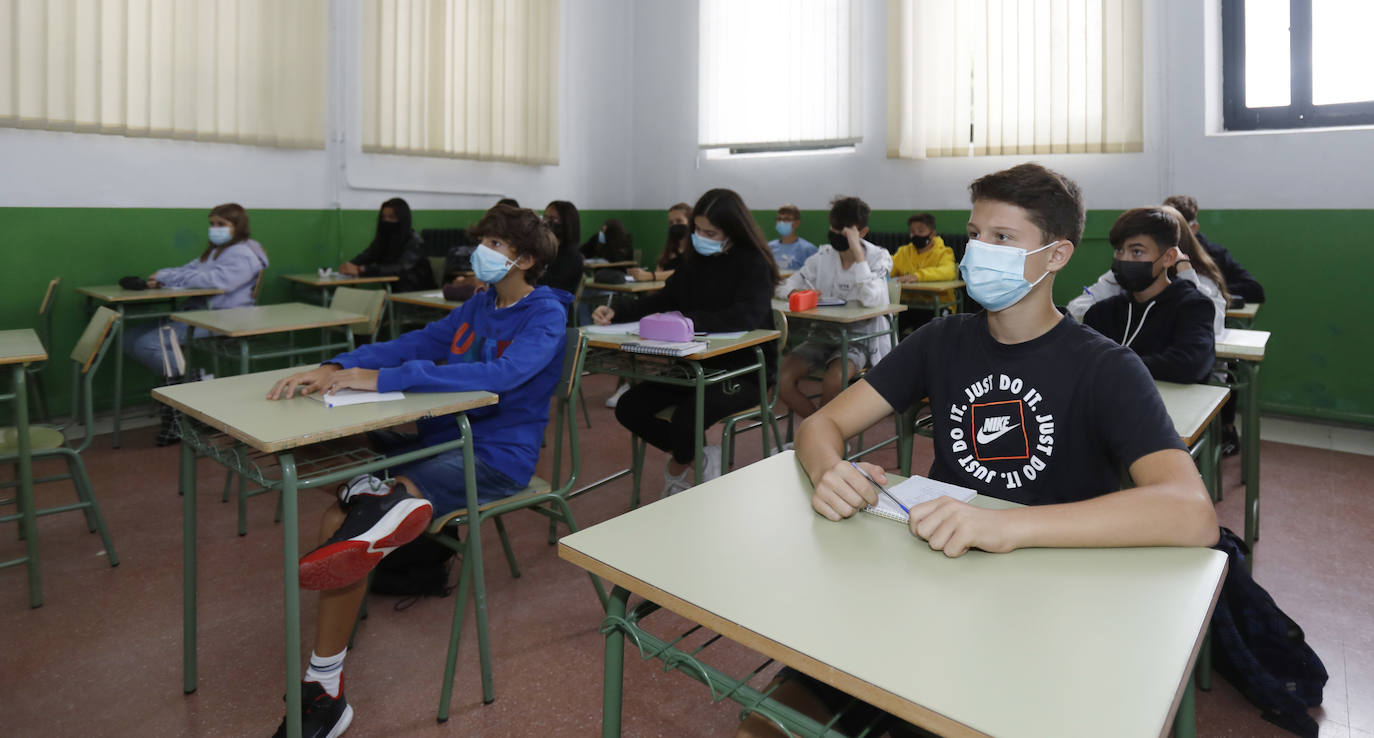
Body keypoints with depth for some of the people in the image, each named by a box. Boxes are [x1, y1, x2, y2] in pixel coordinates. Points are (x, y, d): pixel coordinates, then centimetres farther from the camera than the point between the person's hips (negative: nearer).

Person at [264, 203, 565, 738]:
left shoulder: (546, 315, -9)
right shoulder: (479, 306, 14)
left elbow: (499, 375, -27)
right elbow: (410, 345, 6)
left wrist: (382, 378, -31)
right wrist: (334, 369, -13)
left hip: (496, 457, -6)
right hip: (442, 439, 7)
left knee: (346, 520, -21)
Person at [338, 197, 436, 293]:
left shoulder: (414, 241, -13)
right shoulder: (382, 238, 6)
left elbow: (400, 269, -26)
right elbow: (365, 257, -4)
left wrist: (361, 270, -34)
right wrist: (349, 266, -27)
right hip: (392, 290, 6)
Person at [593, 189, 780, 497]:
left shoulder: (754, 264, -12)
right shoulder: (696, 259, 8)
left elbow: (746, 316, -29)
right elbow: (663, 299, 15)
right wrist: (616, 313, -1)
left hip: (743, 369, -7)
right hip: (696, 364, 7)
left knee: (685, 419, -30)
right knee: (629, 408, -7)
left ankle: (677, 470, 7)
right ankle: (699, 457, 8)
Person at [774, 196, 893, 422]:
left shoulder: (878, 257, -7)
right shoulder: (824, 256, 4)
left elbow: (871, 299, -26)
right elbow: (785, 285, 5)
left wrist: (857, 251, -26)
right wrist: (797, 294, -19)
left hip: (861, 338, -4)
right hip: (824, 334, 5)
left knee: (832, 380, -34)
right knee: (781, 378, -18)